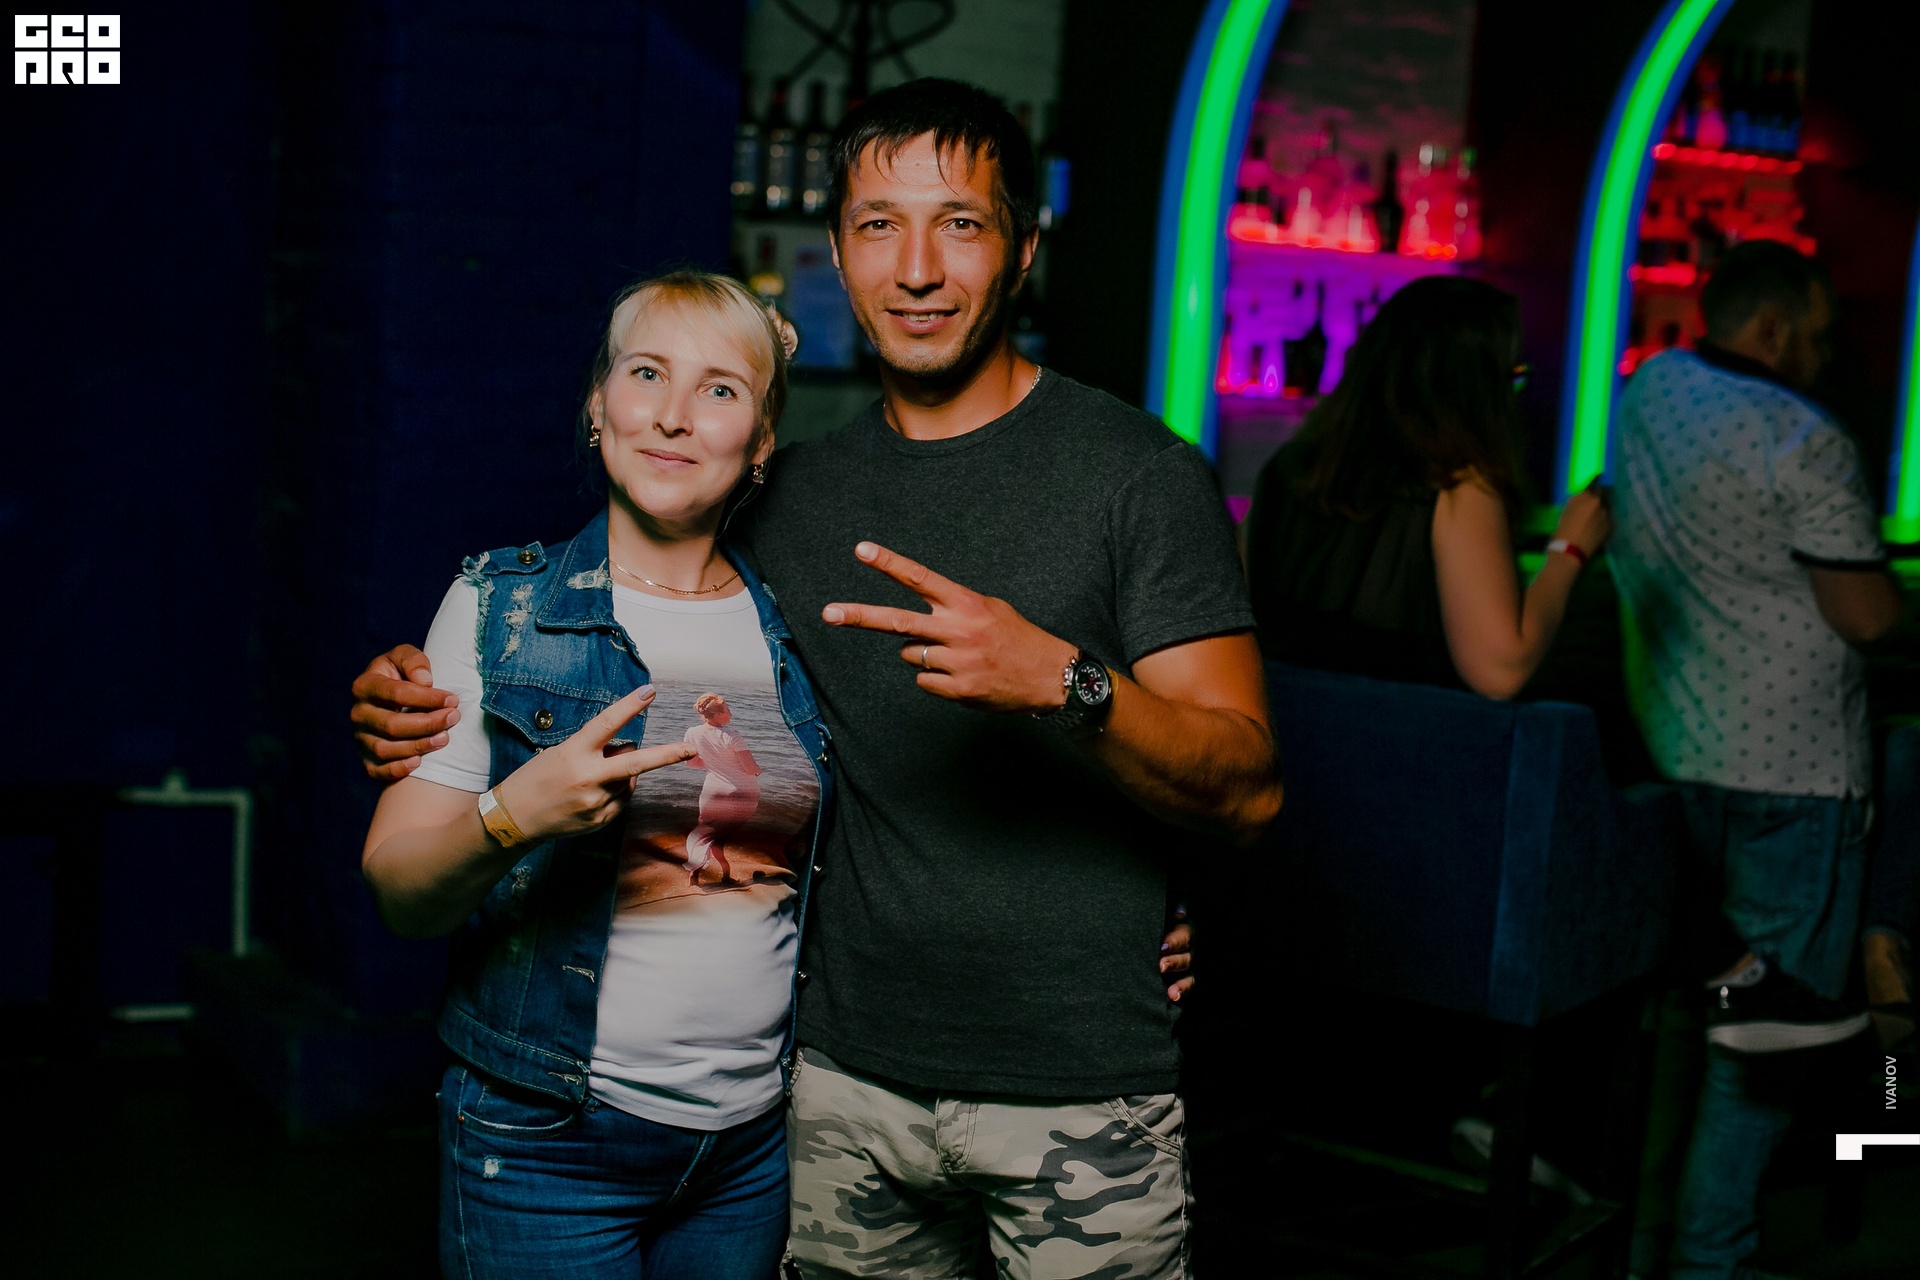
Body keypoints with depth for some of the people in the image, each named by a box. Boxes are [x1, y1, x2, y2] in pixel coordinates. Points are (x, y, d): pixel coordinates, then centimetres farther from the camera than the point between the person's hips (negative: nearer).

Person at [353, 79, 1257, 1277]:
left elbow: (1249, 789, -12)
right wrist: (431, 697, 0)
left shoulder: (1138, 472, -7)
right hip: (846, 1082, 4)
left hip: (1080, 1098, -4)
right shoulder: (795, 492, 8)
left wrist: (1066, 680, -30)